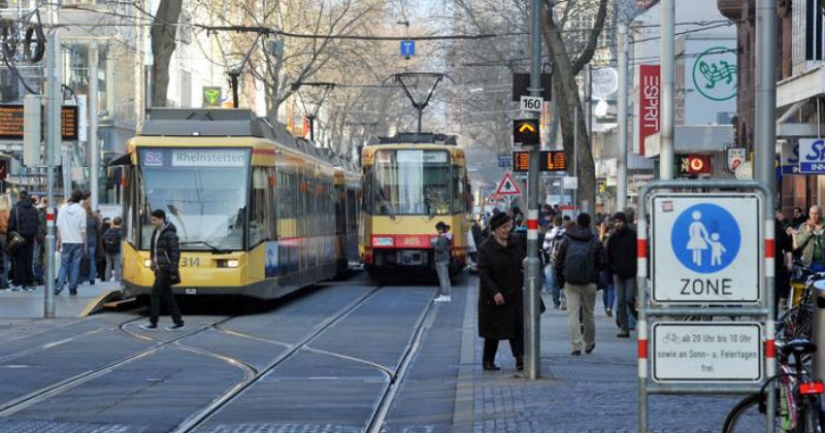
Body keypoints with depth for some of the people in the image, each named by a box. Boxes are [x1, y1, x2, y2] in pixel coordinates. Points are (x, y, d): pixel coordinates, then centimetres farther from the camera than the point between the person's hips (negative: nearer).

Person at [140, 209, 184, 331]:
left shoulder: (169, 234, -15)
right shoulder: (156, 232, 12)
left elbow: (175, 252, -18)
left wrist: (173, 271, -20)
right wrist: (153, 262, 19)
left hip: (166, 269, -9)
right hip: (159, 268, 9)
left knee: (155, 293, -11)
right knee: (167, 295, 11)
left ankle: (153, 323, -7)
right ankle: (178, 321, 16)